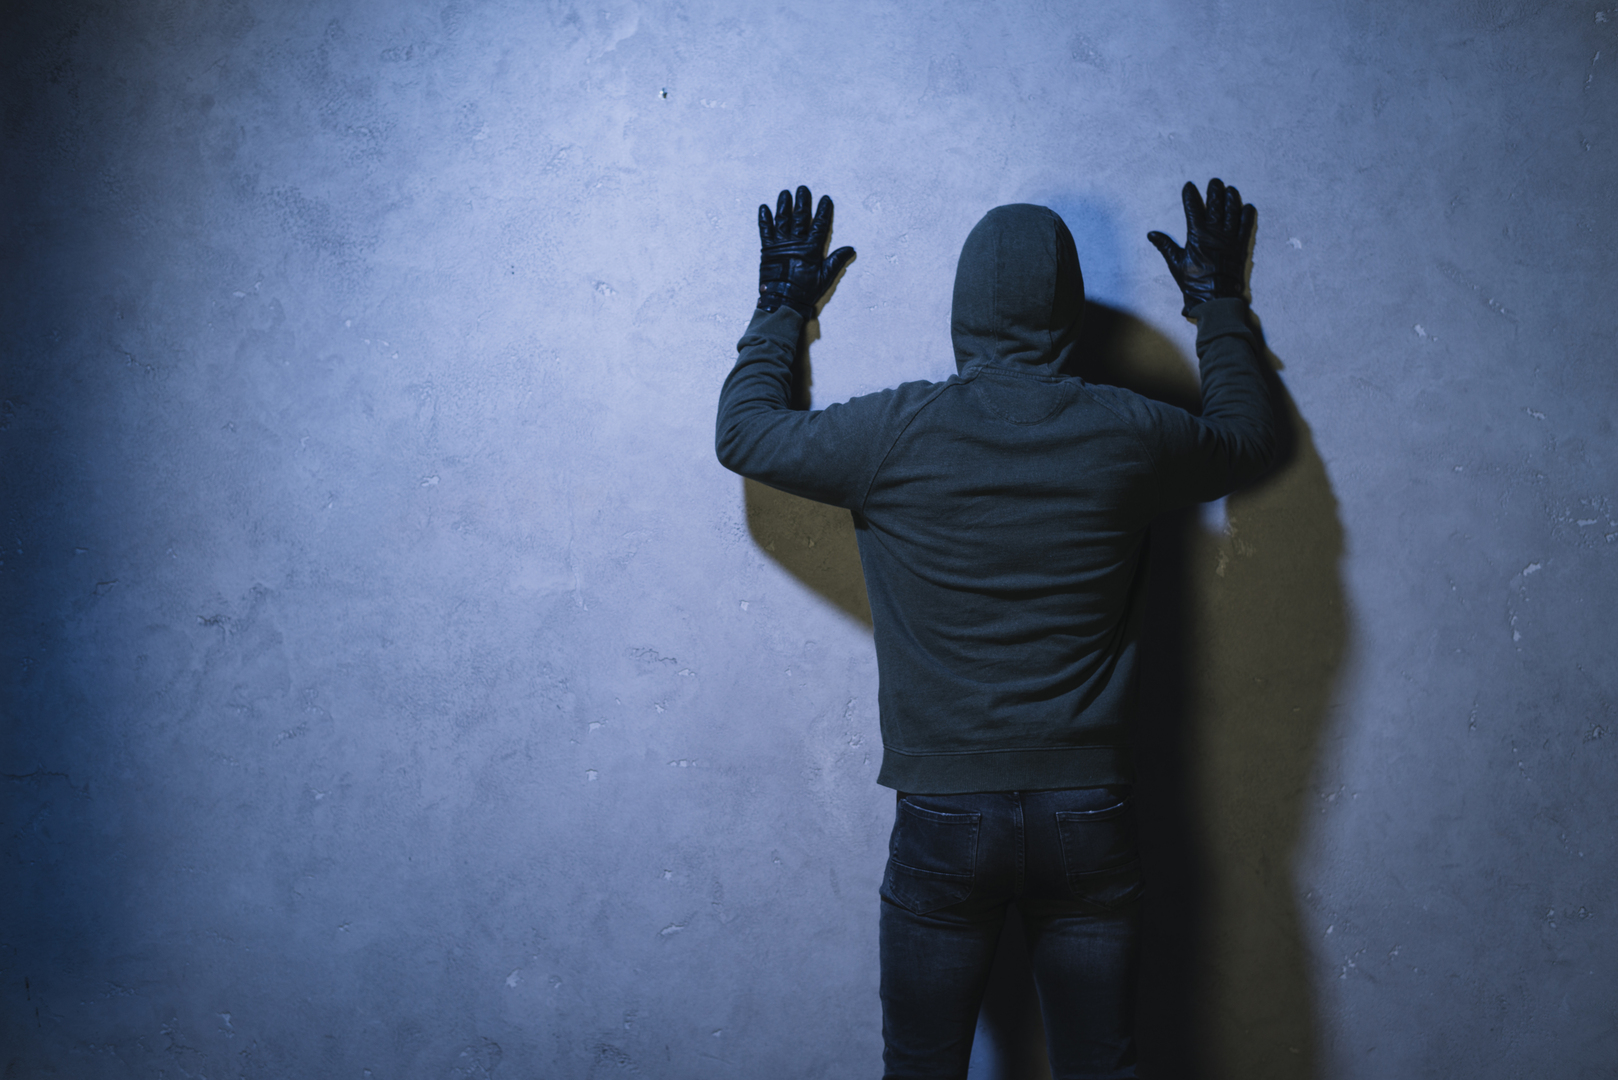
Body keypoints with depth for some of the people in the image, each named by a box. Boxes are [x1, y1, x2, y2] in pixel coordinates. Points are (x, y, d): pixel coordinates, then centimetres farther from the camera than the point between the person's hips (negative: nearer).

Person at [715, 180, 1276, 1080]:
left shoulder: (900, 432, -9)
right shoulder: (1128, 435, -5)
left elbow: (745, 433, 8)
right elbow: (1250, 439, 17)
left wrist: (784, 304, 21)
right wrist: (1219, 304, 30)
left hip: (943, 821, -1)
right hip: (1089, 813, 1)